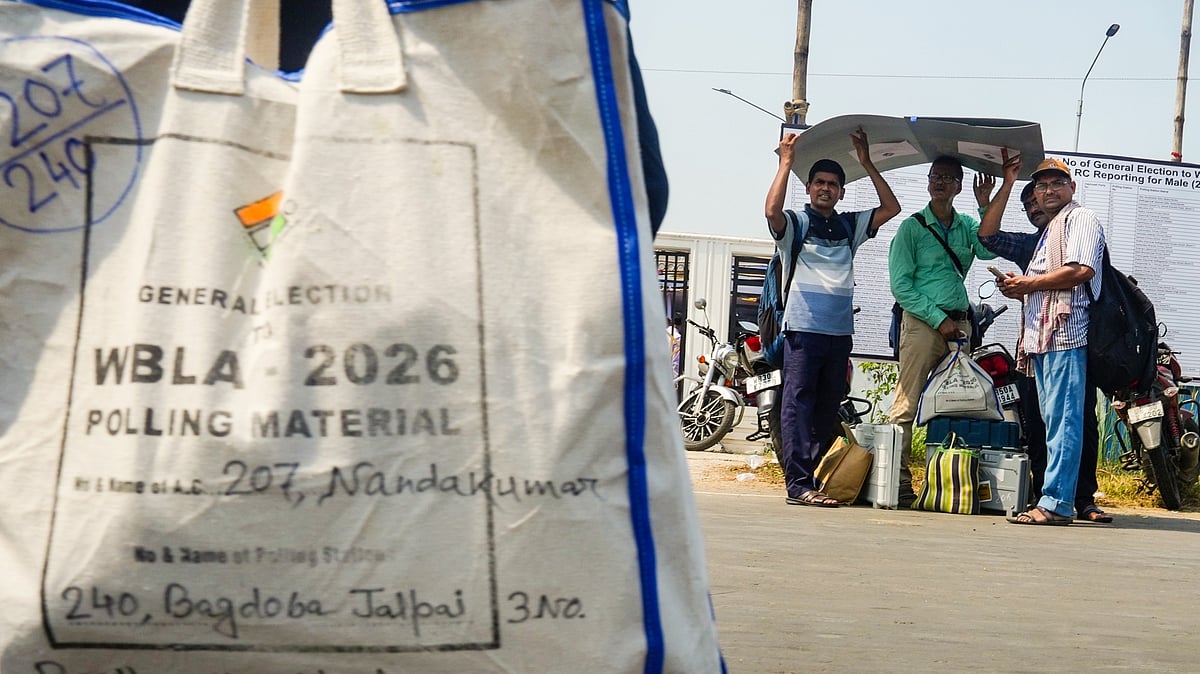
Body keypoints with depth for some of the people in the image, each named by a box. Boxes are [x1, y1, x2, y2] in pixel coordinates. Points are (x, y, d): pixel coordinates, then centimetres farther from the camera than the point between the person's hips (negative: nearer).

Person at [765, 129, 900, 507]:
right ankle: (799, 485, -13)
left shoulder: (850, 226, 18)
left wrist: (866, 163, 7)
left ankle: (816, 480, 13)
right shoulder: (796, 223, 3)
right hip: (803, 329, -5)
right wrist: (786, 162, -12)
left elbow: (891, 208, 11)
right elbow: (772, 210, -18)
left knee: (827, 411, 8)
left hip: (840, 331, 5)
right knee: (799, 405, -9)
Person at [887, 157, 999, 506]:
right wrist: (939, 319, -10)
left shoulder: (967, 226, 16)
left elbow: (989, 250, -6)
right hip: (922, 322, -5)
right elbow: (901, 285, -3)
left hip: (960, 323, 5)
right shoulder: (912, 227, 3)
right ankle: (899, 482, -11)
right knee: (907, 405, -9)